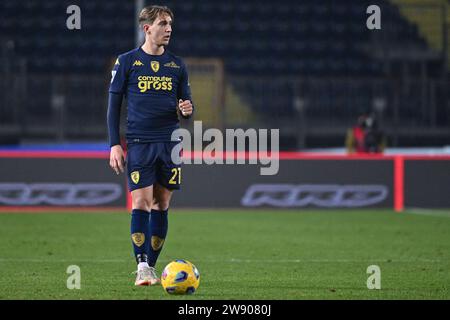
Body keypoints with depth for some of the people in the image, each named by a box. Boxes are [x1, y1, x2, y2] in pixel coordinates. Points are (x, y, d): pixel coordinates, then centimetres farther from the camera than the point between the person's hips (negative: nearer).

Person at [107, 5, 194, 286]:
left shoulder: (177, 65, 12)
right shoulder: (127, 62, 3)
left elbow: (186, 103, 18)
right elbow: (114, 105, 4)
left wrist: (187, 110, -8)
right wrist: (115, 144, -4)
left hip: (169, 143, 3)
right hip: (139, 143, -3)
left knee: (162, 205, 5)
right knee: (141, 203, -11)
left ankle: (152, 265, 13)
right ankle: (142, 267, -9)